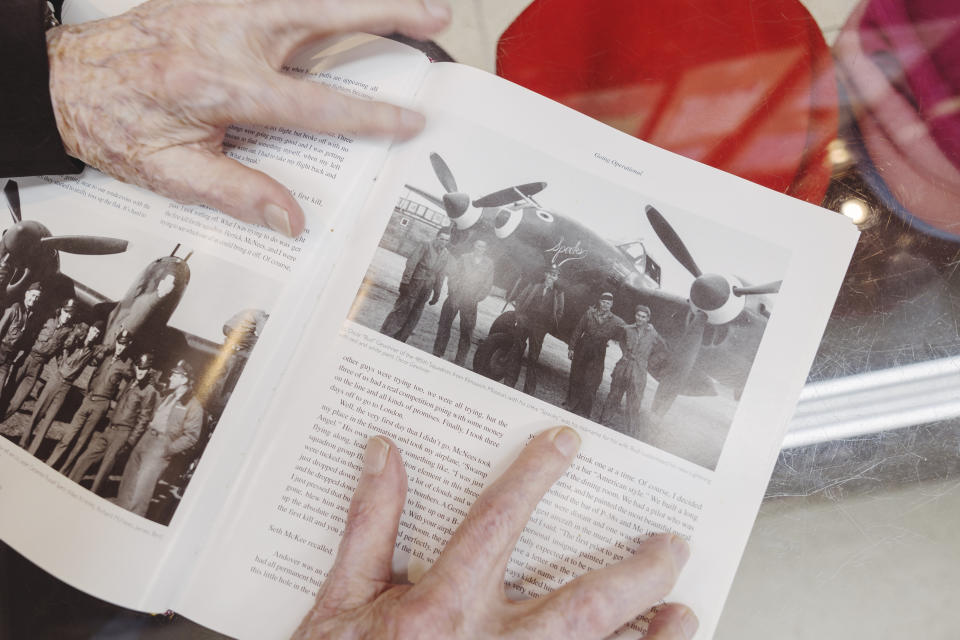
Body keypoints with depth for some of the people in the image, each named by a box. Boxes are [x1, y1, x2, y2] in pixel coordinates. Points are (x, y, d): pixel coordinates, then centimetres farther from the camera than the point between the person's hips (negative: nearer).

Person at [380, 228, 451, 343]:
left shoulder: (446, 255, 7)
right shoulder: (425, 246, -7)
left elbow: (440, 275, 12)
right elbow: (411, 264, -11)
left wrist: (436, 293, 12)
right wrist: (404, 282, -17)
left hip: (426, 290, 5)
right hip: (413, 285, -5)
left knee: (414, 316, 5)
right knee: (401, 311, -4)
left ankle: (399, 340, 13)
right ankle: (384, 336, 4)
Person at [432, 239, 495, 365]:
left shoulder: (489, 264, 5)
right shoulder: (463, 258, 4)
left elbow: (487, 285, 4)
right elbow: (452, 274, 1)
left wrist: (477, 298, -7)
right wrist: (453, 291, -10)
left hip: (470, 302, 0)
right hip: (454, 297, 0)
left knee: (467, 331, -2)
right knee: (444, 324, 4)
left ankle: (459, 361, 5)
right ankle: (437, 354, 15)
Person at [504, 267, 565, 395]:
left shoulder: (558, 294, 7)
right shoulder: (533, 286, 8)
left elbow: (559, 312, 4)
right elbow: (520, 300, 7)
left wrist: (550, 326, -7)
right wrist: (519, 316, -4)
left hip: (540, 329, -1)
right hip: (524, 323, 1)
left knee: (533, 358, 2)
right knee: (517, 353, 6)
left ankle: (528, 391, 7)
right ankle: (508, 383, 15)